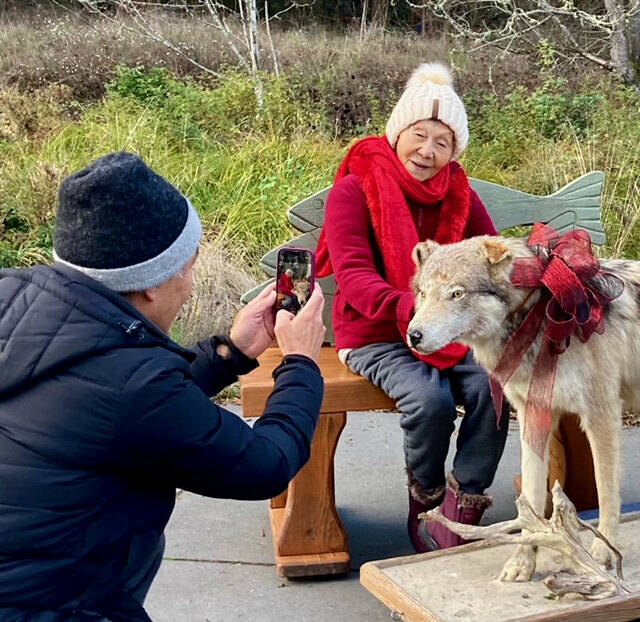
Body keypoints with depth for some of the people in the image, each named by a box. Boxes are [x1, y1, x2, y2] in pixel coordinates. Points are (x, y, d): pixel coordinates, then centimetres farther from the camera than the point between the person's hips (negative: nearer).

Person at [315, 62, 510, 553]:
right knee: (429, 398, -31)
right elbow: (354, 277, -21)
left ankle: (459, 513, -12)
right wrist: (409, 307, -40)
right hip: (375, 335, -4)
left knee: (492, 386, -25)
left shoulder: (459, 194, 6)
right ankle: (425, 503, -2)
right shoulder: (353, 190, -9)